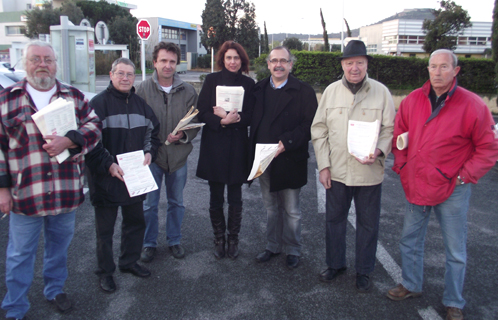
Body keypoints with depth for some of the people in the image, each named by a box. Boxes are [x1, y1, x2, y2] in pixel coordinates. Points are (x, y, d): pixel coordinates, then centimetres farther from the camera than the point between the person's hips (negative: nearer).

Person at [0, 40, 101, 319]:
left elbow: (94, 127, -1)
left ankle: (56, 289, 41)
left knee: (59, 246, 19)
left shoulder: (74, 96, 6)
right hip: (24, 193, -2)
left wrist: (68, 141, -20)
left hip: (66, 191, 2)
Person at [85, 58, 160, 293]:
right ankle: (105, 271, 24)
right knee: (105, 228, 7)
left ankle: (129, 262, 37)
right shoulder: (98, 103, -10)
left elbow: (152, 131, 18)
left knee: (135, 221, 18)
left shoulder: (140, 103, 9)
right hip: (106, 179, -6)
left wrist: (149, 153, 0)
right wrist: (108, 165, -22)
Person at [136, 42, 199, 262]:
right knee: (149, 204, 8)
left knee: (176, 202, 16)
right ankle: (149, 243, 27)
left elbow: (196, 122, 3)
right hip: (152, 155, -1)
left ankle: (174, 240, 34)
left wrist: (183, 135, -17)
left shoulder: (188, 91, -1)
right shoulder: (143, 89, -5)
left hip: (178, 155, 2)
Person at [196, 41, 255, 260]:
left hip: (237, 147, 0)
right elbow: (202, 113, -3)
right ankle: (218, 239, 23)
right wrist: (223, 121, -19)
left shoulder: (248, 83, 5)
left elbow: (250, 117, -1)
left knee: (235, 198, 6)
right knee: (216, 198, 7)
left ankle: (233, 239, 22)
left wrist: (229, 116, -16)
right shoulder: (212, 80, 4)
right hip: (214, 146, 0)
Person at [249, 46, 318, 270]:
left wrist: (287, 142, -23)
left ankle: (292, 250, 26)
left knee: (291, 210, 9)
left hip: (289, 160, -4)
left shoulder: (303, 91, -6)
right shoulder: (259, 89, 8)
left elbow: (309, 125, -12)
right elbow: (252, 120, 9)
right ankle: (273, 245, 34)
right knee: (271, 207, 18)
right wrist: (254, 154, -1)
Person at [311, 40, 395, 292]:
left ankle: (364, 271, 29)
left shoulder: (381, 92, -3)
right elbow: (319, 129, 4)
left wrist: (378, 151, -20)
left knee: (368, 224, 10)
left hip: (369, 172, -2)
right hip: (336, 171, 2)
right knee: (334, 219, 14)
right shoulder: (331, 91, 3)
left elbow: (390, 129, 0)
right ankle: (335, 264, 35)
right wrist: (323, 165, -2)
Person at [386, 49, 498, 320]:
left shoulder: (472, 105, -11)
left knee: (455, 251, 10)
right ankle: (411, 285, 40)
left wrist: (463, 177, -12)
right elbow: (399, 135, 11)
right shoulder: (412, 100, 0)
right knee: (410, 241, 18)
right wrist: (402, 166, 2)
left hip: (451, 191, -4)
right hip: (415, 185, 4)